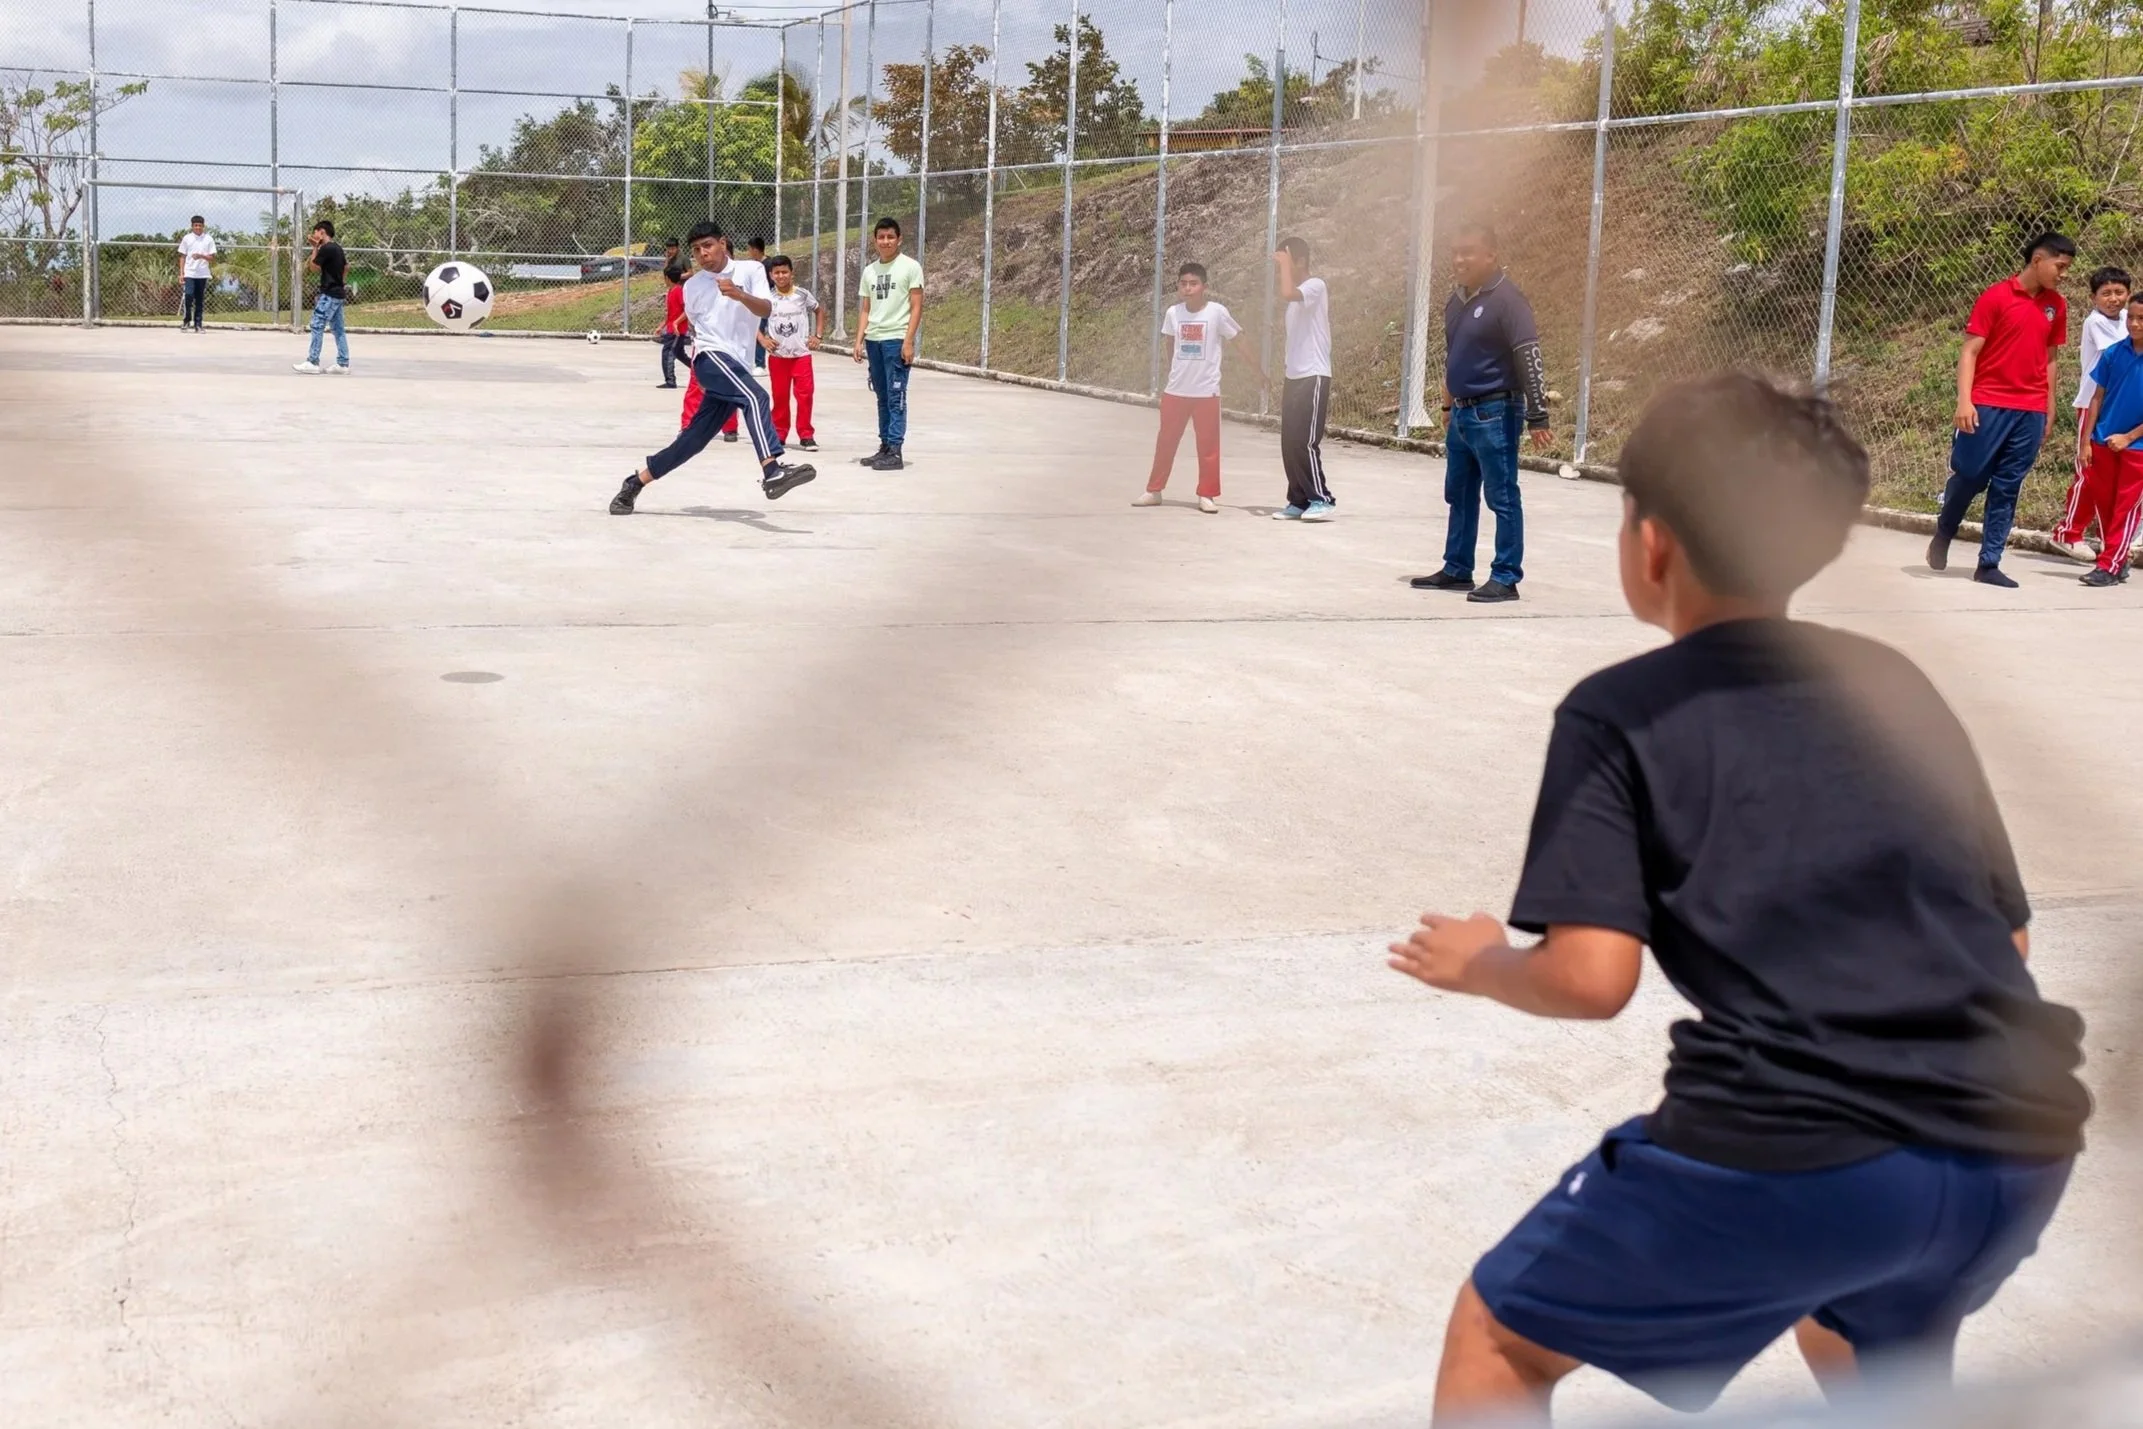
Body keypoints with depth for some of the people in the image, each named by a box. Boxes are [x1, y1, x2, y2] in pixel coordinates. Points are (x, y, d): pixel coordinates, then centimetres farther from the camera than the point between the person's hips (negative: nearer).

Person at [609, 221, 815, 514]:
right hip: (711, 357, -2)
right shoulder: (691, 286, 10)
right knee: (756, 397, -32)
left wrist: (738, 294, -29)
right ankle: (771, 472, -53)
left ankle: (635, 483, 22)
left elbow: (766, 309, -12)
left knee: (693, 439, 4)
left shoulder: (750, 270, 5)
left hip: (738, 367, 2)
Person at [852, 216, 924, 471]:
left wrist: (908, 341, -14)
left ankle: (894, 452, -6)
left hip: (897, 339, -6)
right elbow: (866, 310, 17)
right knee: (882, 397, 10)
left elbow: (916, 307, -6)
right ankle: (884, 446, 16)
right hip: (873, 340, 6)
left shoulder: (910, 267, -2)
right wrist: (859, 341, 8)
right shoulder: (869, 270, 14)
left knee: (896, 396, -7)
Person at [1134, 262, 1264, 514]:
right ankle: (1154, 490, 18)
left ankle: (1207, 495, 10)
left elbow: (1240, 340, -1)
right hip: (1175, 390, 3)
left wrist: (1257, 370, 2)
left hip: (1207, 391, -3)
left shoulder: (1217, 312, -9)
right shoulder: (1173, 313, 0)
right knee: (1165, 441, 9)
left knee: (1208, 445, 1)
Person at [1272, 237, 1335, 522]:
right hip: (1295, 377, 9)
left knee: (1305, 441, -12)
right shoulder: (1298, 296, 18)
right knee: (1290, 443, 6)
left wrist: (1285, 264, -16)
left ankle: (1323, 500, -7)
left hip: (1313, 377, -9)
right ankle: (1299, 501, 10)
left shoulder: (1315, 286, -10)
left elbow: (1286, 293, -32)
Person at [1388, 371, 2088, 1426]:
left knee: (1498, 1339, 16)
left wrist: (1480, 964, 14)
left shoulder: (1619, 711, 4)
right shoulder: (1896, 684, 18)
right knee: (1865, 1344, 39)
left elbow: (1592, 977, -6)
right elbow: (2010, 936, 20)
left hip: (1798, 1153, -6)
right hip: (2019, 1150, 6)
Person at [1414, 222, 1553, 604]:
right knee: (1459, 495, 15)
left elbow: (1530, 359, -17)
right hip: (1461, 413, 9)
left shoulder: (1506, 299, -14)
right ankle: (1457, 570, 26)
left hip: (1494, 413, -9)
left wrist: (1537, 417, -19)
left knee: (1502, 497, -3)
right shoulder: (1456, 300, 11)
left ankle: (1506, 578, 1)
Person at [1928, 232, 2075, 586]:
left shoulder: (2057, 306, 10)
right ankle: (1942, 535, 26)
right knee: (1969, 477, -1)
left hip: (2030, 411, 4)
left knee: (2007, 489, 4)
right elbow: (1970, 351, -6)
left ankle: (1989, 565, 8)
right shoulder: (1996, 297, -5)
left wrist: (2049, 410, 14)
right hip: (1988, 405, -4)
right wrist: (1964, 400, -16)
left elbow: (2049, 359, 17)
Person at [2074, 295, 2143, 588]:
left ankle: (2109, 567, 5)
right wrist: (2087, 439, 2)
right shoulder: (2113, 354, -2)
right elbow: (2098, 397, 5)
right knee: (2103, 503, 10)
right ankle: (2117, 561, 25)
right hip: (2104, 442, 4)